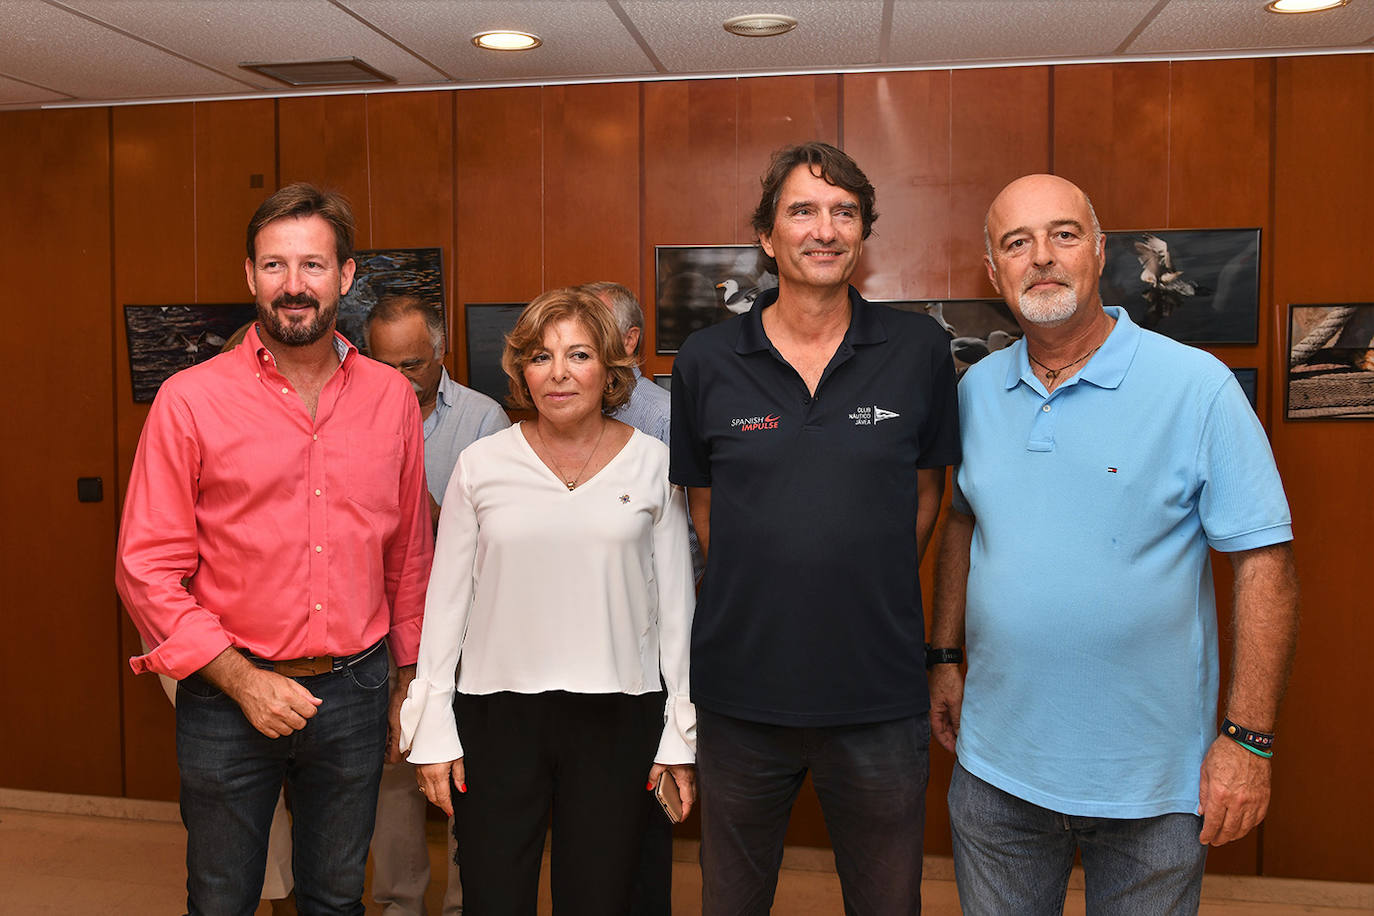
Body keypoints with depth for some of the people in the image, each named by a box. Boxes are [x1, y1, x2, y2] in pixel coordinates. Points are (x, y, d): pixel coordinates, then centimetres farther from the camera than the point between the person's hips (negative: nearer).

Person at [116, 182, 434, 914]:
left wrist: (411, 678, 10)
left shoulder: (392, 397, 1)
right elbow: (147, 569, -8)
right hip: (226, 697, -2)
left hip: (354, 692, 2)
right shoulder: (190, 400, -7)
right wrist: (242, 681, -14)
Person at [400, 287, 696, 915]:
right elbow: (445, 599, 5)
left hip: (617, 716, 0)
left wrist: (681, 734, 3)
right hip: (497, 713, 0)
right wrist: (433, 729, 2)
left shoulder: (651, 464, 1)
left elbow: (676, 604, 4)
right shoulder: (481, 464, 1)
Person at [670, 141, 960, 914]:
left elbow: (925, 493, 7)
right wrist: (763, 599, 3)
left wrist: (869, 594, 2)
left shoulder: (919, 350, -3)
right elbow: (704, 506, 7)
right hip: (741, 689, 1)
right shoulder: (706, 363, -2)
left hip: (879, 696, 0)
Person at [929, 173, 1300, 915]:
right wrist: (945, 658, 10)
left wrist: (1248, 739, -13)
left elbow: (1264, 561, -12)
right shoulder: (977, 390, 2)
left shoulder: (1198, 387, -13)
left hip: (1151, 778, -3)